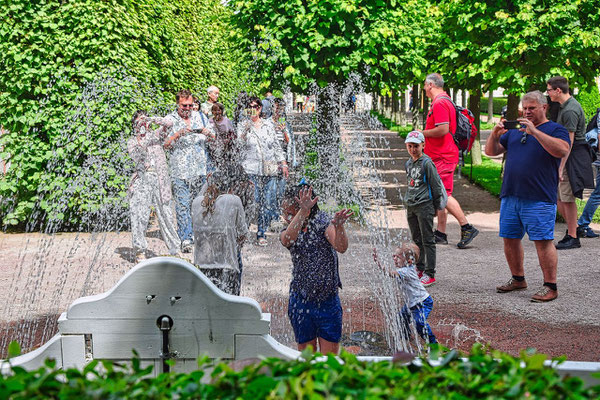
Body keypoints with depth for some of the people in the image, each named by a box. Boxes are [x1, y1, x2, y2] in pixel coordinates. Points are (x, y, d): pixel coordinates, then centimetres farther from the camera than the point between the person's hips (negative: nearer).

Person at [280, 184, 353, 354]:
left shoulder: (322, 222, -5)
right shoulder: (287, 232, 1)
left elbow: (341, 247, -21)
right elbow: (287, 240, -26)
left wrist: (338, 226, -41)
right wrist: (303, 212, -39)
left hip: (328, 301, -2)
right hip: (301, 301, 2)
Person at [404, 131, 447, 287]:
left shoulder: (427, 163, -10)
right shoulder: (408, 164, 11)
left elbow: (436, 185, -7)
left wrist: (435, 206, -3)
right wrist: (409, 200, 18)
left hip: (424, 206, -7)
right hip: (410, 206, 7)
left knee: (427, 240, -4)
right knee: (416, 240, 14)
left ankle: (430, 274, -1)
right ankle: (419, 269, 24)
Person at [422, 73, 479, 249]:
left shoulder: (439, 103, -15)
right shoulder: (446, 101, 18)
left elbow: (443, 129, -25)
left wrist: (423, 133, -11)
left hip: (442, 157, -11)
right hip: (442, 156, 11)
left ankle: (467, 228, -12)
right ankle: (441, 233, 15)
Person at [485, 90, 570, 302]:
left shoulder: (556, 130, 3)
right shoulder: (515, 131, 20)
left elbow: (562, 150, -18)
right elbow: (491, 151, 19)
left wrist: (534, 131, -22)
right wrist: (495, 134, -1)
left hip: (539, 199, -6)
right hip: (510, 196, 6)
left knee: (543, 241, -8)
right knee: (510, 239, 11)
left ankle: (550, 287, -3)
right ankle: (518, 279, 26)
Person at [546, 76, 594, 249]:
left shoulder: (570, 111, -19)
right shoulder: (566, 106, 13)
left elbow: (569, 141, -22)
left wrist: (561, 167, -23)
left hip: (572, 157, -10)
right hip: (566, 156, 10)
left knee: (567, 198, -6)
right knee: (556, 196, 12)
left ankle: (573, 238, 1)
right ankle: (574, 228, 22)